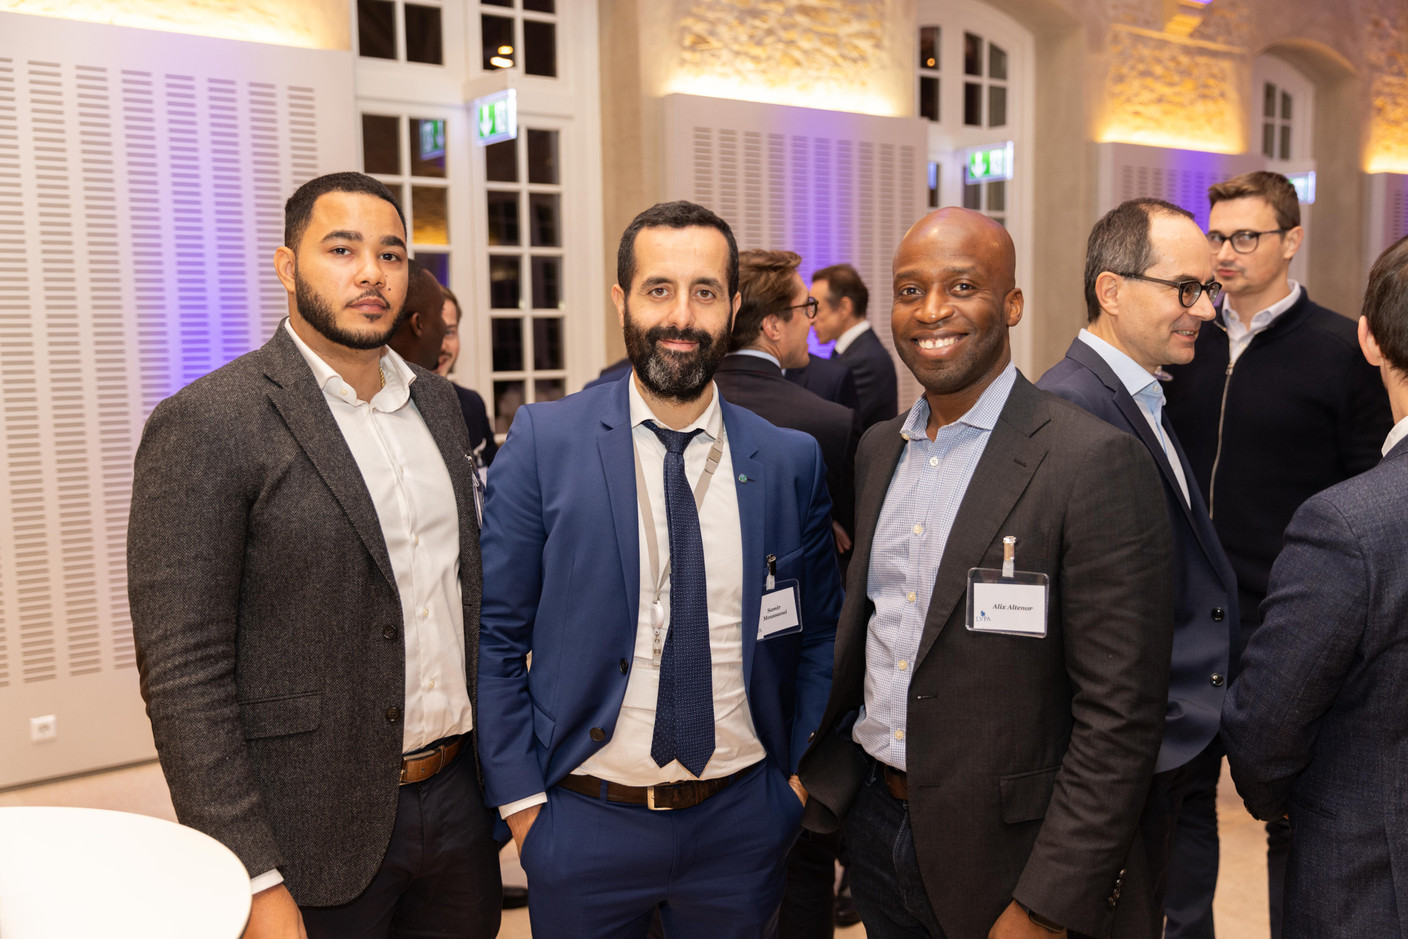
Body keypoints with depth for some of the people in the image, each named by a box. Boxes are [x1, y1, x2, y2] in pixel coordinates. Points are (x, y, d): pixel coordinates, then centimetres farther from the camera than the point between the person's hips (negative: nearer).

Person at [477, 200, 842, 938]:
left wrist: (802, 769, 3)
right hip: (585, 822, -1)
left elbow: (817, 633, 8)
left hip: (742, 819, 2)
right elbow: (496, 634, -6)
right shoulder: (543, 441, -8)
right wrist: (519, 796, -7)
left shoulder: (792, 461, -3)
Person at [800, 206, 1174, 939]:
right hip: (872, 824, 6)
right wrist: (819, 764, 7)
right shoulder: (878, 448, 5)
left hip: (1002, 855, -6)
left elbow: (1119, 711, -18)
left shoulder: (1095, 464, -17)